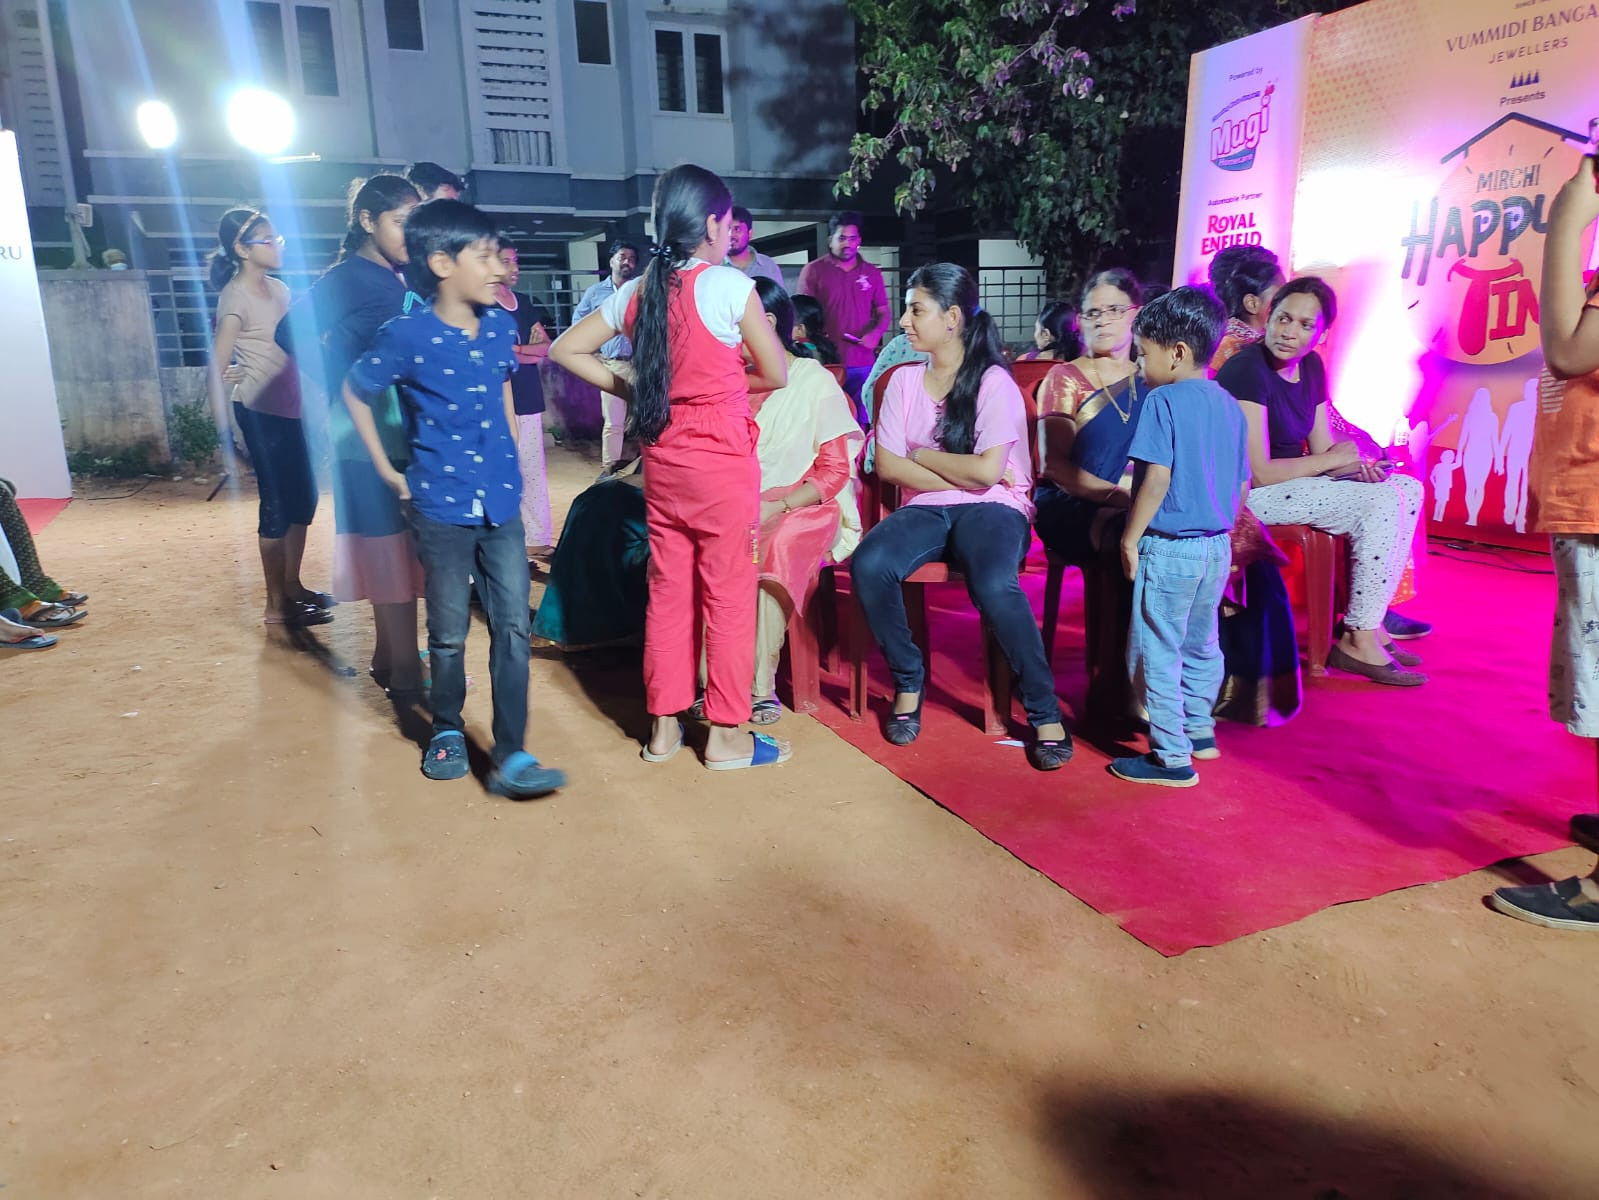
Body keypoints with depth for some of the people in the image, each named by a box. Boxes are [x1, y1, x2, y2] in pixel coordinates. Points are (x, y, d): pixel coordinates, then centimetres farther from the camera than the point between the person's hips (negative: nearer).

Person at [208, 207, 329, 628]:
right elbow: (218, 365, -14)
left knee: (303, 499, 13)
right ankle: (277, 604, 8)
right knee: (278, 503, -2)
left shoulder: (278, 288, 10)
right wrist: (222, 426, -16)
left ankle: (292, 586, 27)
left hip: (288, 407, 8)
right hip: (260, 412, -8)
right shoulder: (236, 298, -12)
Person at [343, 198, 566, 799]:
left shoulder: (500, 325, 1)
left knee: (513, 626, -1)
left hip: (501, 502, 4)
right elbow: (354, 392, 2)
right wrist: (387, 471, 1)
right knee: (449, 633, 8)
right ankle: (447, 730, 31)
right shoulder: (408, 336, -12)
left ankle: (510, 758, 3)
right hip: (441, 506, -3)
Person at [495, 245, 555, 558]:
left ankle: (538, 540, 16)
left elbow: (547, 349, 9)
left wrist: (514, 349, -7)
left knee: (534, 472, 9)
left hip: (529, 399, 7)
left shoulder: (525, 303, 16)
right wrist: (530, 352, -2)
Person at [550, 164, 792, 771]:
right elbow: (776, 375, -5)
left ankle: (664, 726, 22)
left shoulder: (636, 293, 5)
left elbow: (566, 349, 11)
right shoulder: (728, 285, -11)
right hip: (721, 462, -6)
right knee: (728, 594, 3)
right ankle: (726, 736, 10)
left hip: (662, 460, 6)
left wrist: (629, 390, 9)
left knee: (667, 591, 13)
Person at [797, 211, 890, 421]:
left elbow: (883, 312, 18)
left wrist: (876, 332, -4)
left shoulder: (872, 273, 14)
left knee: (862, 421, 5)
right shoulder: (813, 270, 4)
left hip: (863, 362, 3)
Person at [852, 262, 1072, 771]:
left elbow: (988, 470, -14)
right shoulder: (904, 380, 10)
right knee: (868, 565, -28)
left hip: (991, 509, -4)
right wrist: (961, 473, -8)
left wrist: (922, 456, -3)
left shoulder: (993, 381, -3)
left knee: (994, 586, -36)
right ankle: (908, 681, -6)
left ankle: (1044, 710, -17)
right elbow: (887, 465, 0)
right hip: (925, 509, 4)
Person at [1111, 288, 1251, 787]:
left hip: (1169, 547, -8)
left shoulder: (1163, 400, -13)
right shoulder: (1229, 405, 9)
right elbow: (1243, 484, 12)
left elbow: (1158, 476, -20)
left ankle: (1172, 758, 6)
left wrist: (1131, 536, -13)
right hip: (1217, 546, 8)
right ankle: (1200, 731, 35)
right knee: (1201, 643, 21)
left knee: (1155, 652, 1)